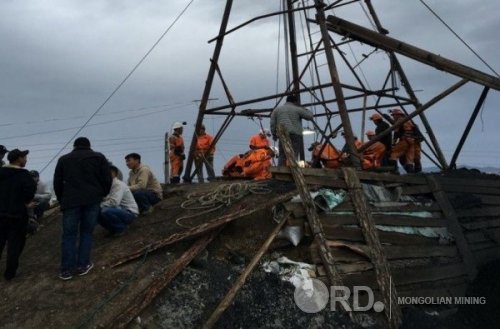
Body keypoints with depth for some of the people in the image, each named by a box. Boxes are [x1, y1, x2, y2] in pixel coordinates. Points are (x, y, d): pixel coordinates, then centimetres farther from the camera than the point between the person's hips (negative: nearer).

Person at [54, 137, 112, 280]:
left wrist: (61, 200, 24)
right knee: (87, 232, 8)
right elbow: (107, 179, 6)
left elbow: (57, 182, 17)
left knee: (69, 234, 5)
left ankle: (67, 269, 4)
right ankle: (83, 265, 7)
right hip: (92, 199, -1)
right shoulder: (99, 157, 12)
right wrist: (102, 195, 19)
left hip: (70, 200, 1)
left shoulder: (63, 159, 18)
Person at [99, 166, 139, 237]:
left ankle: (121, 228, -7)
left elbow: (114, 202, -30)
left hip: (129, 212, -9)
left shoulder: (119, 184, -18)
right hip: (120, 210, 9)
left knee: (105, 211, -31)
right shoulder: (109, 185, 10)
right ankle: (114, 229, 10)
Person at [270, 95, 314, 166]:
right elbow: (310, 116, 9)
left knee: (282, 155, 5)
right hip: (295, 135, -3)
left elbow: (272, 124, 10)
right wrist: (303, 109, 24)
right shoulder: (297, 109, 7)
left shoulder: (276, 109, 15)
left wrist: (274, 135, 18)